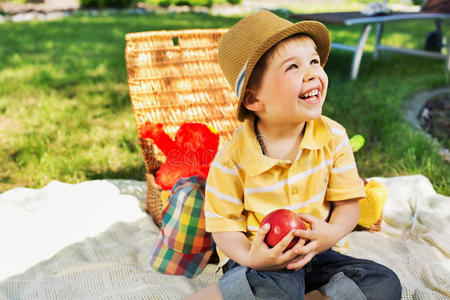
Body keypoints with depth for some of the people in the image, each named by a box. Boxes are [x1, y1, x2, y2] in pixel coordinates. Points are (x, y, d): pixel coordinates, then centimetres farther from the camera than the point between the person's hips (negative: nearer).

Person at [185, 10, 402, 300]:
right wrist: (248, 257, -27)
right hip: (261, 258, -6)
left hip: (313, 253, 7)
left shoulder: (333, 137, -6)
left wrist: (331, 233, -21)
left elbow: (347, 203, 1)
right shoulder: (234, 157, -16)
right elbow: (223, 222, -8)